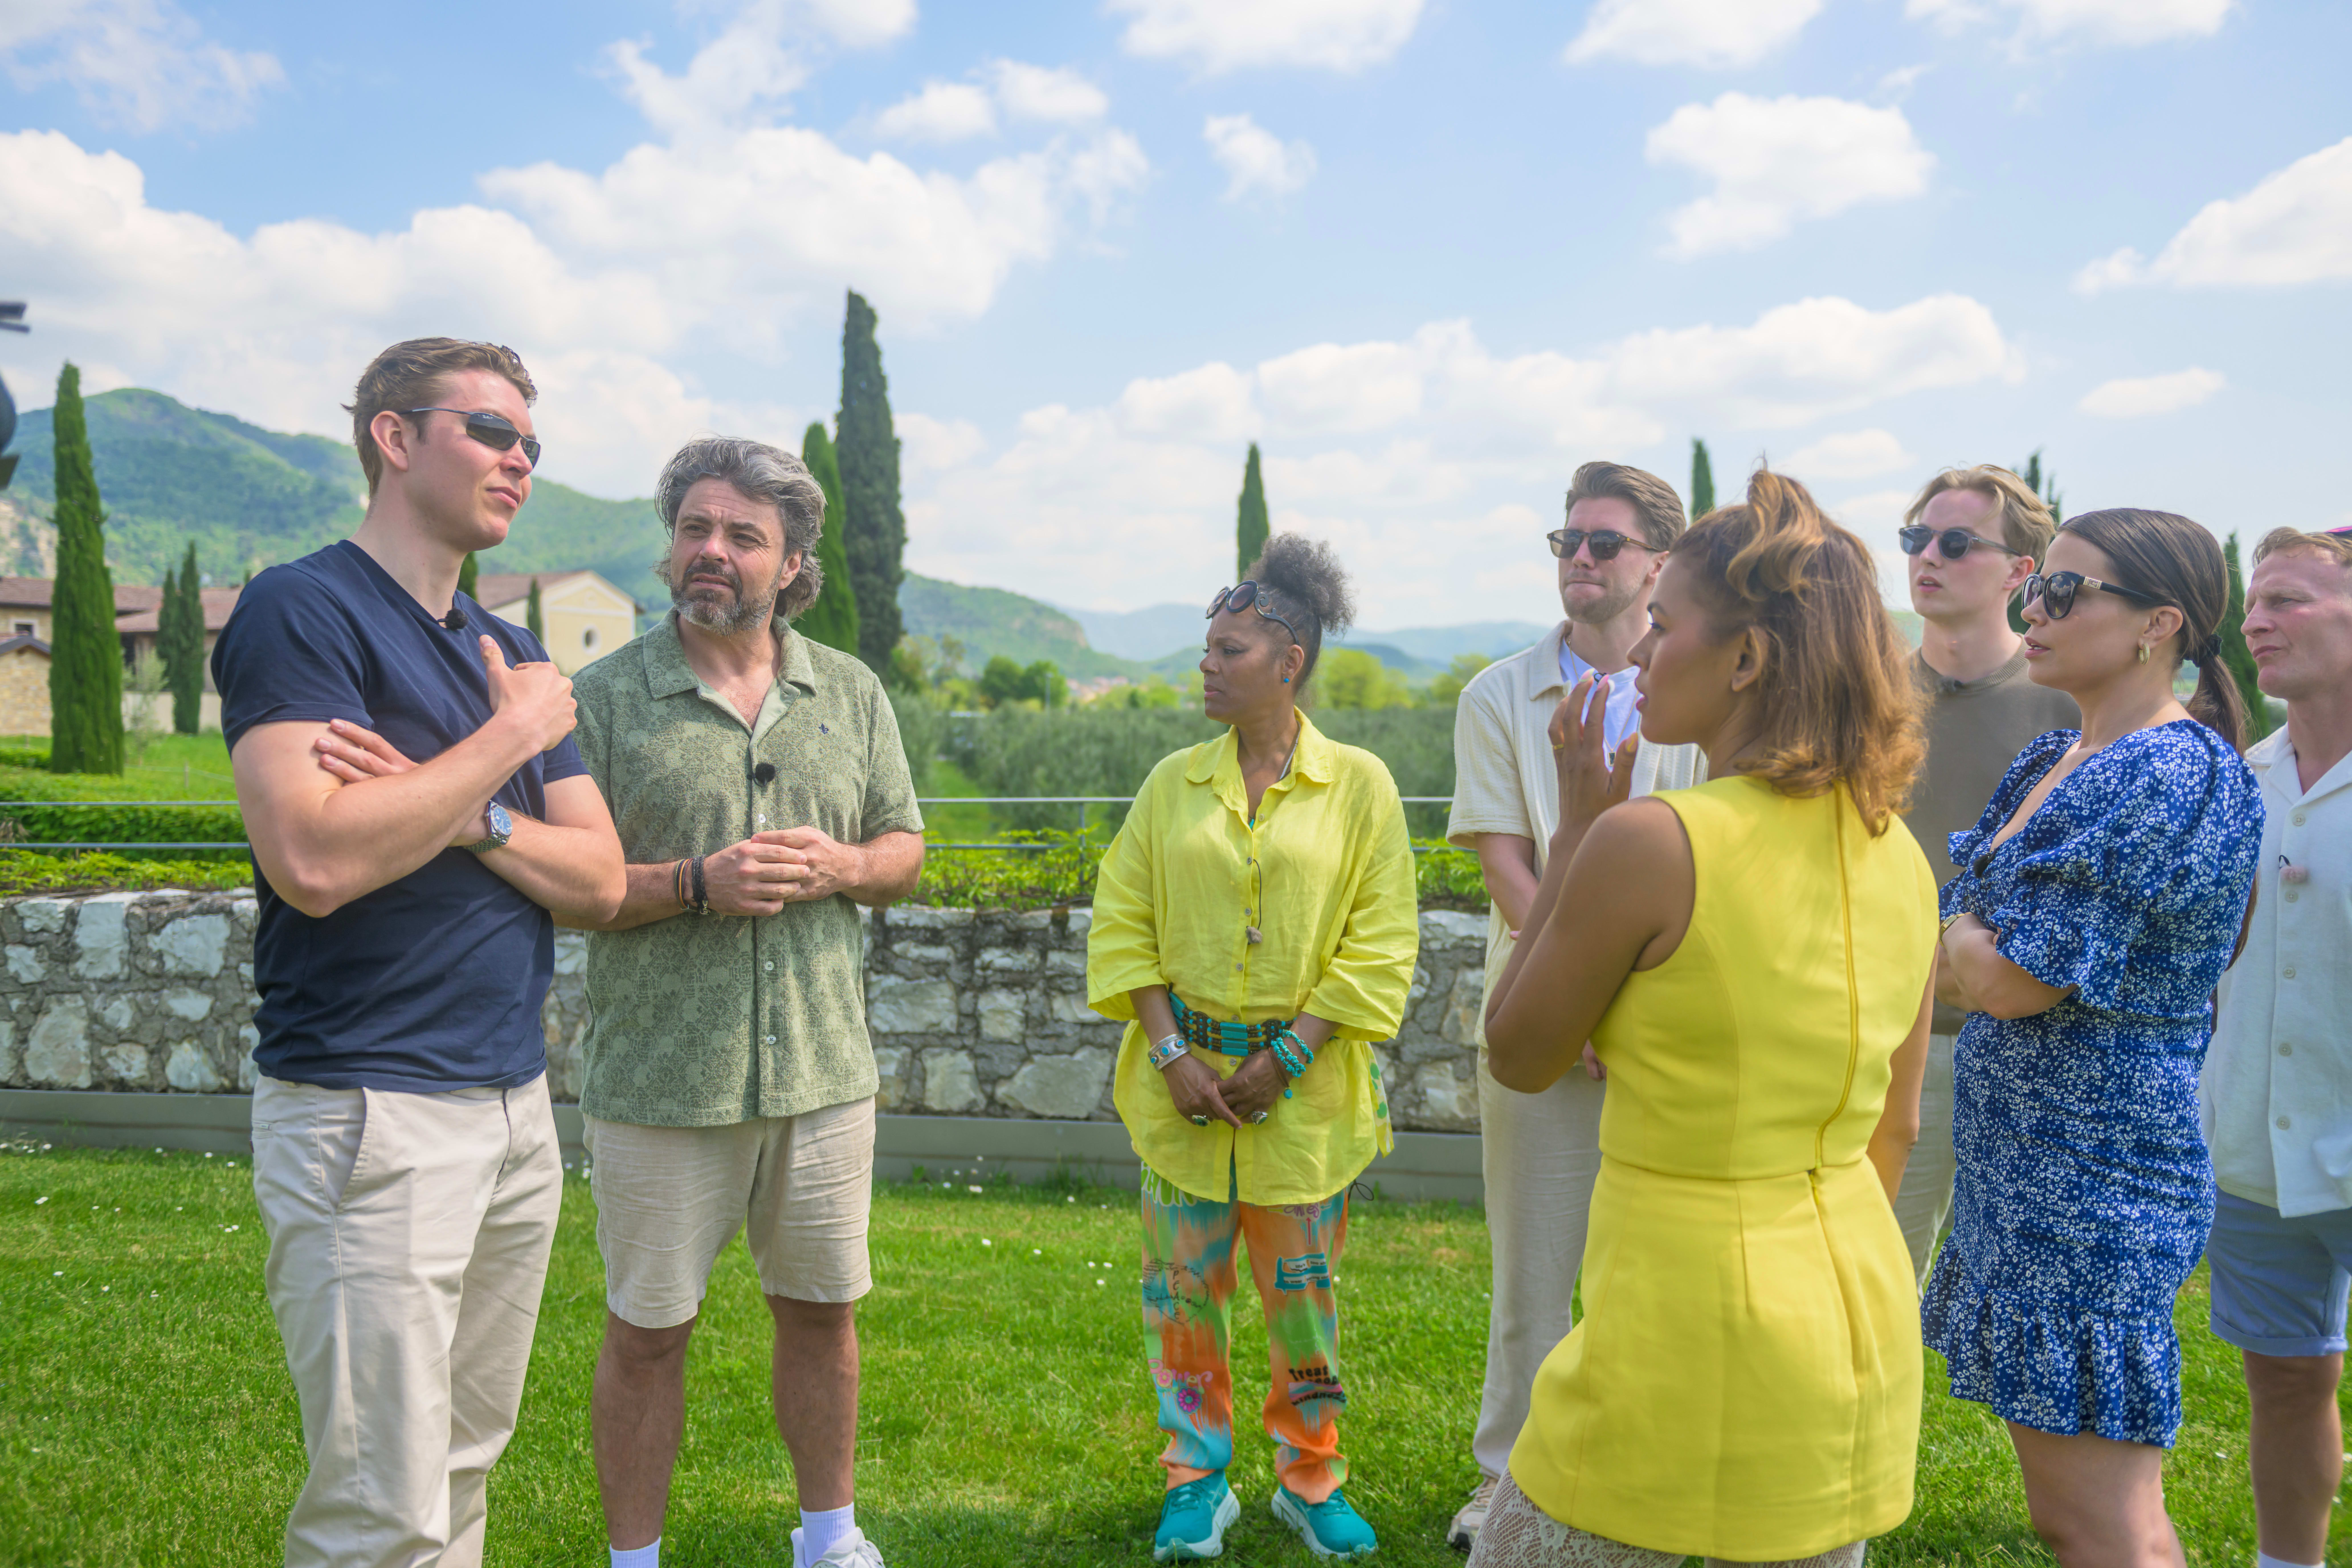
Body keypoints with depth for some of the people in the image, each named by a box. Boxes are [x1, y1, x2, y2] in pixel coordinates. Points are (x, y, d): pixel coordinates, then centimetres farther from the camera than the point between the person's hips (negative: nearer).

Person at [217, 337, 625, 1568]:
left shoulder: (509, 654, 15)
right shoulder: (302, 609, -7)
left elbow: (599, 880, 7)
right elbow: (314, 860, -22)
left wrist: (460, 814, -10)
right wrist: (508, 738, -12)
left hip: (516, 1107, 7)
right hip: (371, 1110, -7)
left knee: (464, 1468, 15)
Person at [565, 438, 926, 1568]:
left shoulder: (852, 693, 6)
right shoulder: (604, 697, -5)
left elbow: (905, 849, 11)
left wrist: (836, 866, -10)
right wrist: (694, 884, -20)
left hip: (824, 1071, 3)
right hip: (658, 1081, -3)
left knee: (822, 1311, 16)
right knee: (647, 1332, 9)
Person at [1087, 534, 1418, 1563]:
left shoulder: (1359, 786, -3)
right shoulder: (1174, 783, 4)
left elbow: (1378, 944, -5)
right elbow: (1122, 922, 4)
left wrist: (1287, 1058, -11)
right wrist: (1169, 1051, -8)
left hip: (1305, 1084, -2)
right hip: (1183, 1079, 2)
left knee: (1303, 1288, 9)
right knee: (1184, 1283, 8)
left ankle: (1311, 1483, 29)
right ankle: (1198, 1484, 25)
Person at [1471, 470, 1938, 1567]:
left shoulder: (1649, 842, -20)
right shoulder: (1900, 859, 2)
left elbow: (1517, 1059, -5)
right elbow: (1896, 1127, 12)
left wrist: (1578, 823, -4)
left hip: (1686, 1329, -7)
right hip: (1859, 1325, 7)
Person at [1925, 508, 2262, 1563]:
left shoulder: (2173, 776, -17)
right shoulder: (2053, 764, 12)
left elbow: (2014, 981, -20)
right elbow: (1962, 946, 14)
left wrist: (1961, 943, -1)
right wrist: (1980, 945, -7)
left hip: (2090, 1187, -9)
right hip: (2028, 1174, 9)